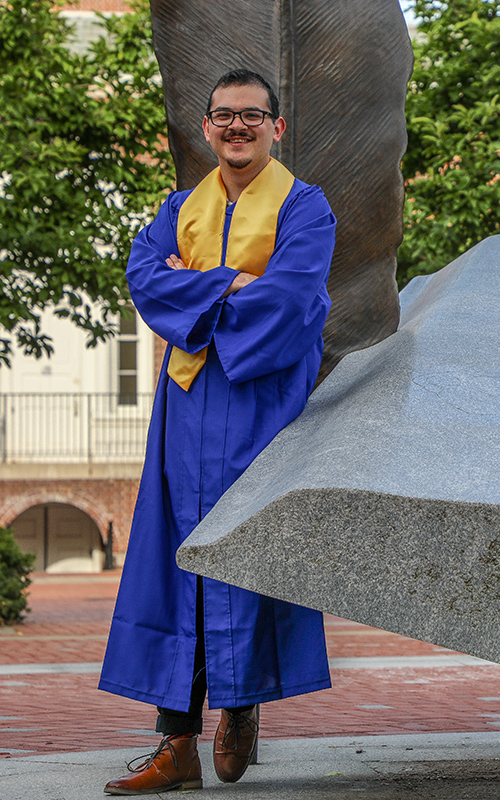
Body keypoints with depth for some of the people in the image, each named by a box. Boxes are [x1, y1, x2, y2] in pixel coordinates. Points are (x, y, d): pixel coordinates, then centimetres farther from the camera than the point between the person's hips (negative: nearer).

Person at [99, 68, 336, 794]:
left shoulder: (303, 208, 0)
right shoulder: (182, 209, 15)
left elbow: (289, 293, -17)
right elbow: (144, 275, -2)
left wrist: (193, 291, -6)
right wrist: (233, 285, -13)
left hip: (262, 399, -4)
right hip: (190, 400, 4)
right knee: (179, 561, -1)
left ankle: (242, 702, 16)